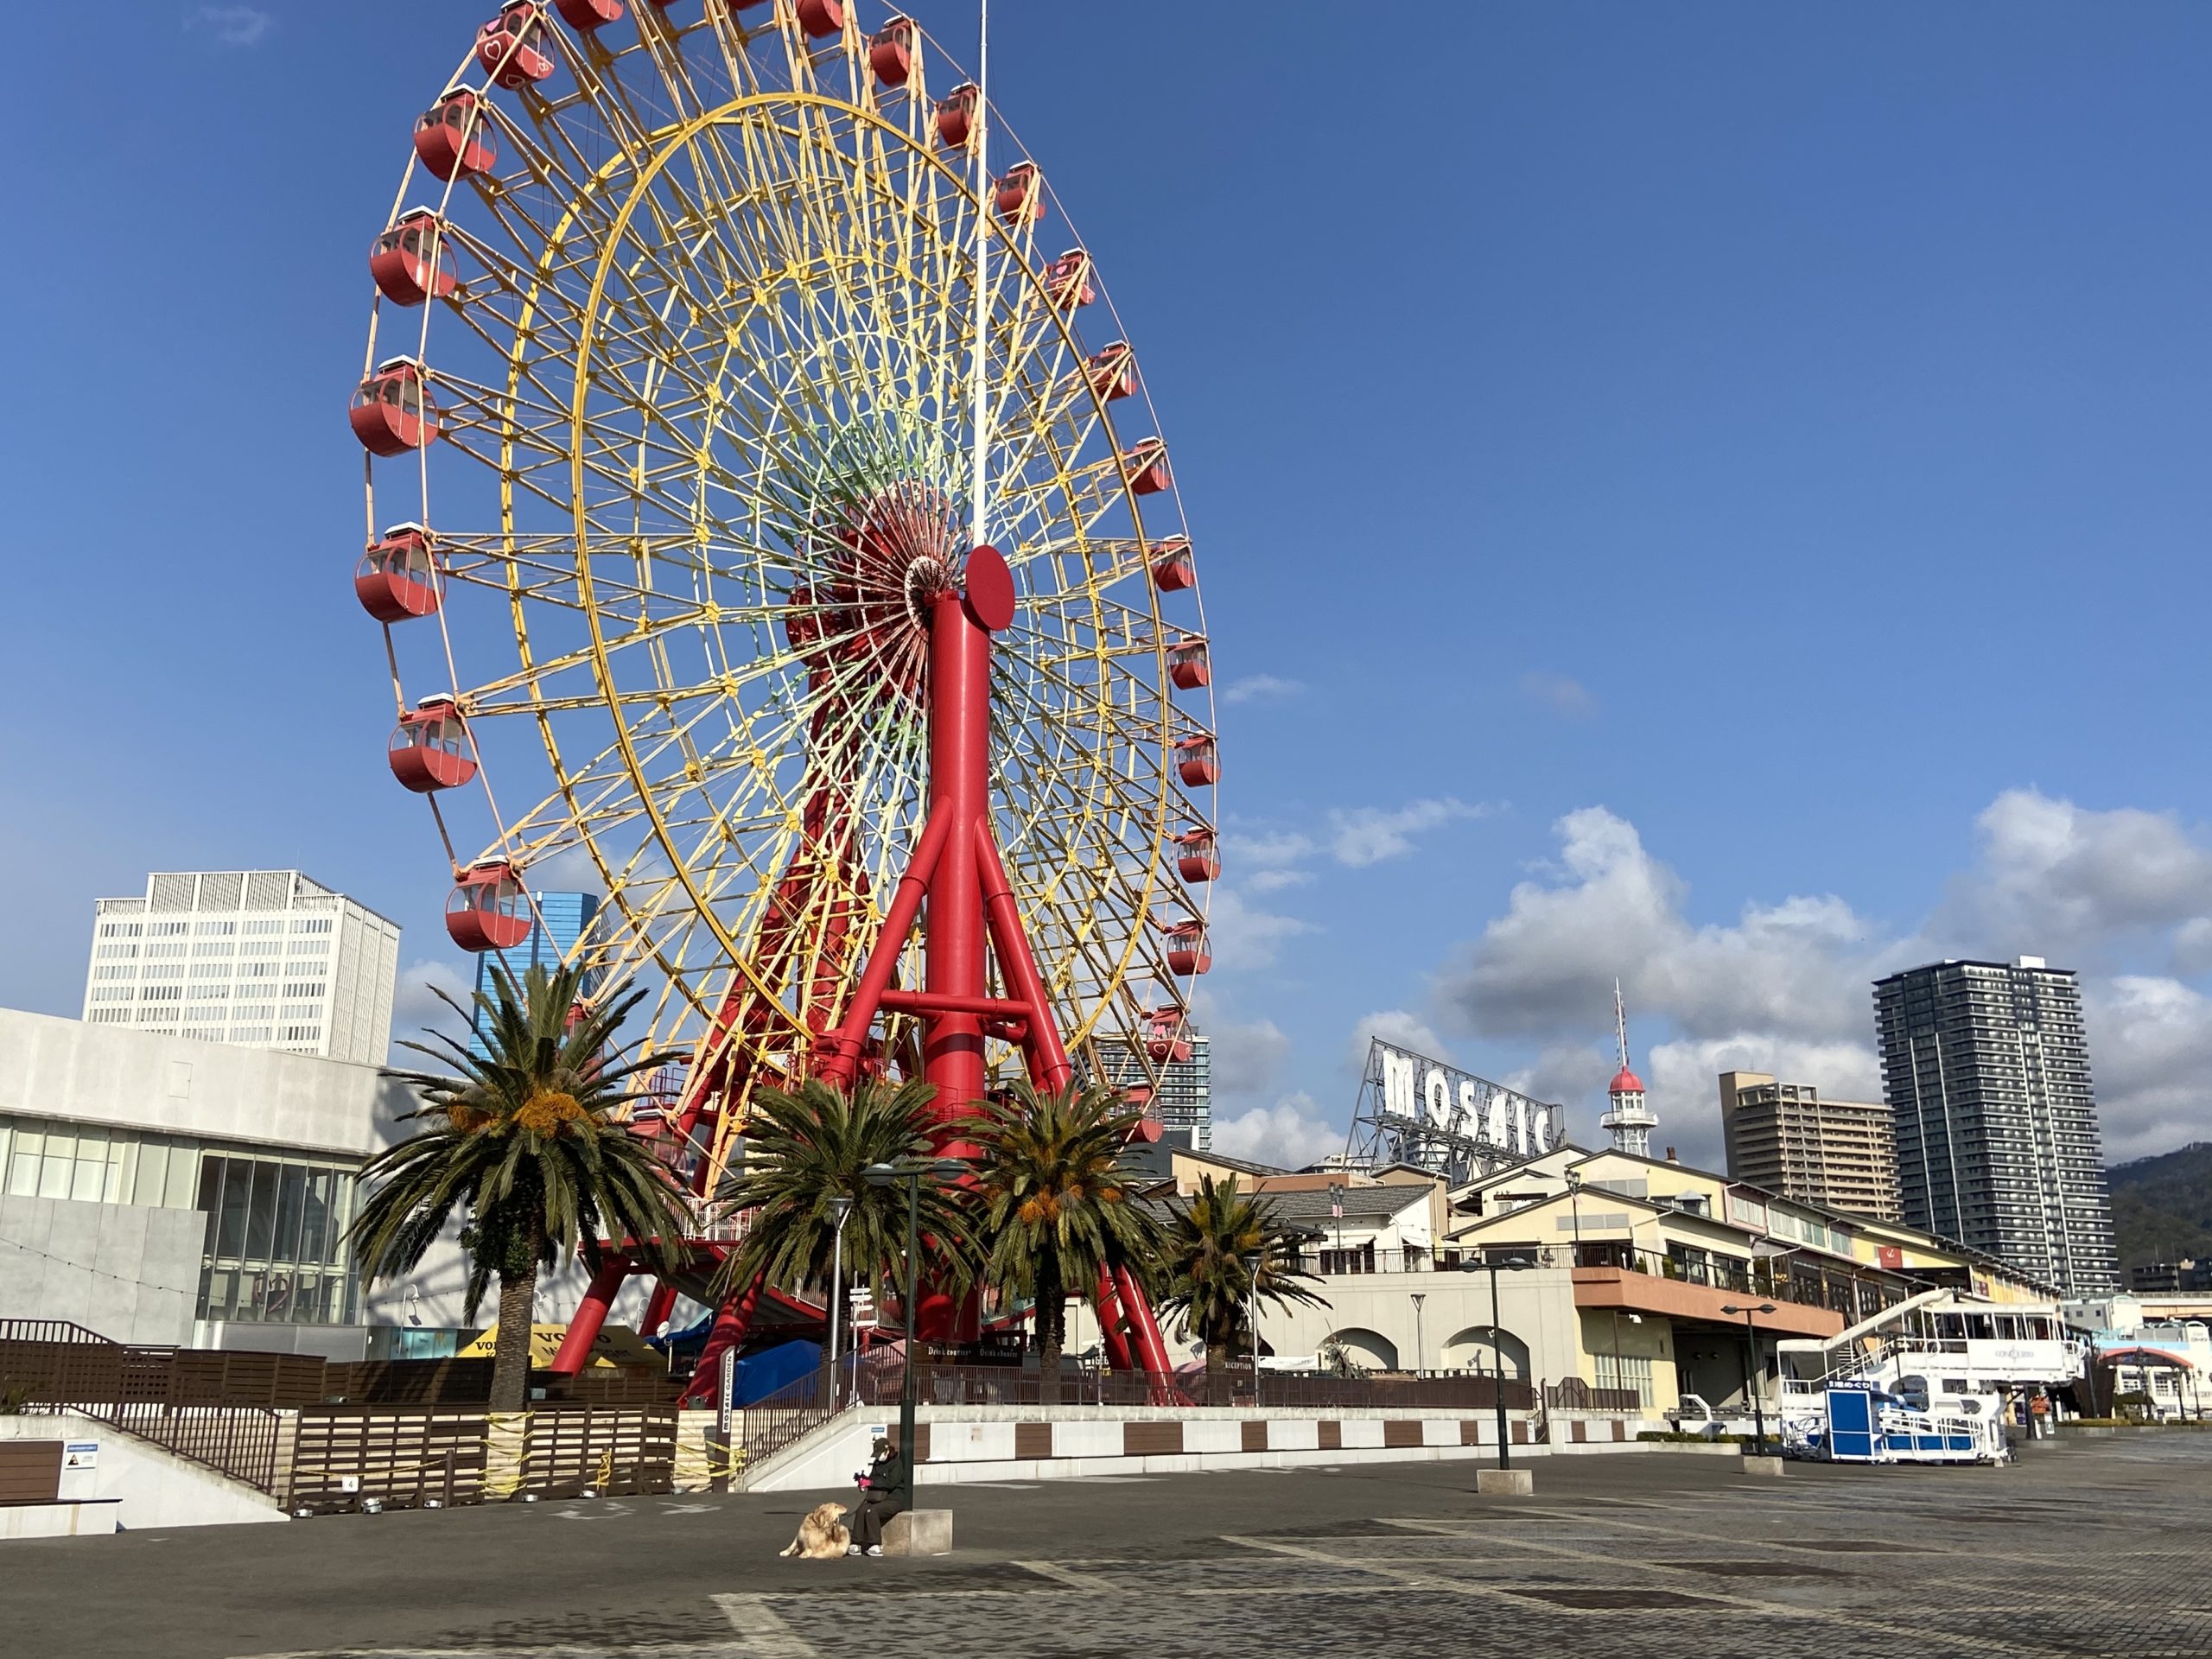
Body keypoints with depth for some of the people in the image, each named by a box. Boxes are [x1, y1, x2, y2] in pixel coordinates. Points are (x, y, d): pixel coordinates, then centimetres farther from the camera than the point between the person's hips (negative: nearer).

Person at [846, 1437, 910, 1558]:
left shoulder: (896, 1463, -8)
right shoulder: (877, 1464, 16)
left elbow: (890, 1482, -20)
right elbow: (873, 1479, 20)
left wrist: (871, 1482, -25)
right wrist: (864, 1479, -4)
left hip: (894, 1500, -7)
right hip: (878, 1498, 7)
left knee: (871, 1511, -30)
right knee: (861, 1510, -22)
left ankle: (876, 1546, -24)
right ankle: (856, 1544, -21)